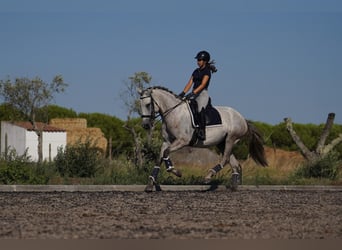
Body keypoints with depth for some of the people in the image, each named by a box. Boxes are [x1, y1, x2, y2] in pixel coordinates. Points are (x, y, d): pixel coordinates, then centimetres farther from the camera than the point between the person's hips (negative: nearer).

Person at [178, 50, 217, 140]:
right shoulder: (196, 71, 18)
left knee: (200, 110, -33)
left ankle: (202, 132, -36)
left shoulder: (207, 71, -3)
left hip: (203, 94, -8)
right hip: (194, 94, 8)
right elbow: (190, 83, 13)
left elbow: (203, 84, -15)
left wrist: (193, 93, -25)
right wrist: (183, 93, -3)